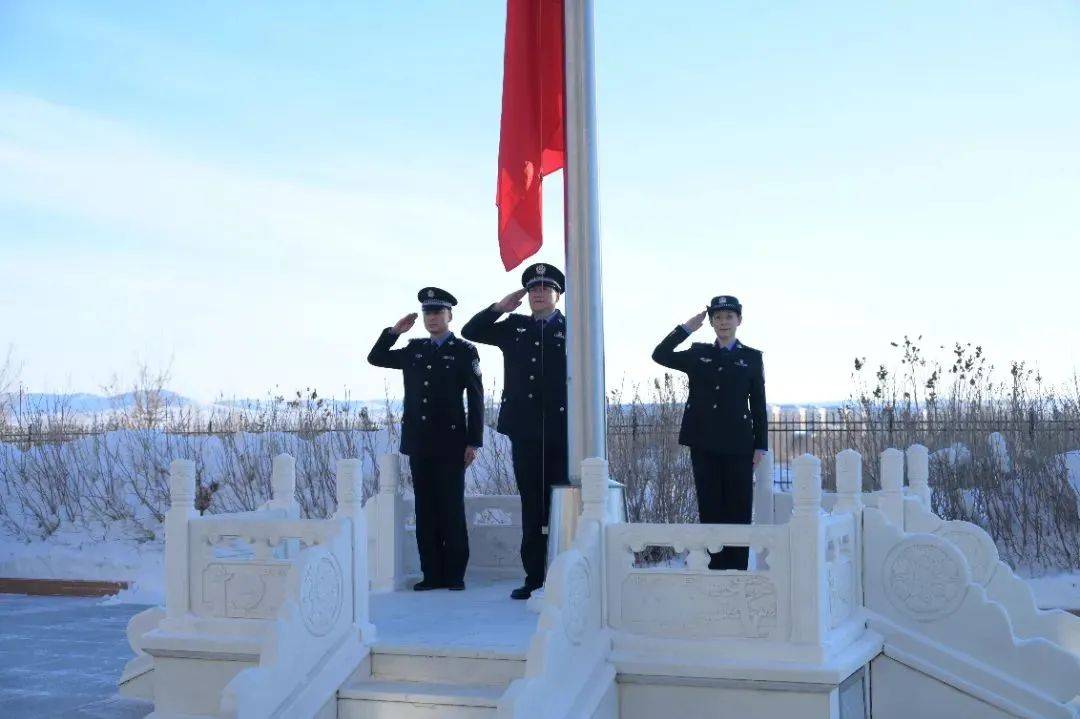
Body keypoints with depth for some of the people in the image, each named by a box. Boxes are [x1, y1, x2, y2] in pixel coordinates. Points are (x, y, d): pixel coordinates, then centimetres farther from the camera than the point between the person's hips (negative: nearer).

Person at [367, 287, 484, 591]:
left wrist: (473, 442, -7)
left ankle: (454, 574, 6)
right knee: (425, 509, 5)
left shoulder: (465, 352, 1)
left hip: (450, 443, -4)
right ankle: (431, 574, 10)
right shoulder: (414, 350, 14)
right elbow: (375, 358, 20)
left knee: (452, 509, -1)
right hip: (419, 442, 5)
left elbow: (476, 399, -2)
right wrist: (394, 331, 6)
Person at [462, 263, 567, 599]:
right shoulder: (514, 328, 15)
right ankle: (534, 577, 15)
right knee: (532, 508, 9)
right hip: (525, 433, 4)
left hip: (561, 433, -4)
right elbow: (471, 331, 19)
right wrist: (499, 307, 5)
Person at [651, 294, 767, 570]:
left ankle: (736, 569, 3)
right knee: (709, 508, 5)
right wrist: (686, 328, 1)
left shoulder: (751, 358, 7)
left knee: (738, 508, -2)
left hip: (737, 444, -2)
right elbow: (660, 355, 2)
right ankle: (715, 567, 11)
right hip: (703, 443, 2)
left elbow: (759, 404, 5)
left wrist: (761, 445, -1)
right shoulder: (698, 354, 12)